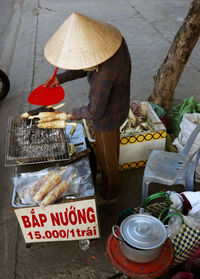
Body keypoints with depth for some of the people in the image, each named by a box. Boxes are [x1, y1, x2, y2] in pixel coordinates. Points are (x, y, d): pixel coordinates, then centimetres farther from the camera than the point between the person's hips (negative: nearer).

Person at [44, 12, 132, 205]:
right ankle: (110, 178, 60)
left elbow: (95, 112, -28)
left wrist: (74, 114, -9)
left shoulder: (104, 73, -40)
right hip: (118, 106, 9)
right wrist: (60, 78, -4)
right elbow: (86, 67, 2)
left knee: (106, 156, 17)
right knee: (111, 148, 31)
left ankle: (110, 194, 45)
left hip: (107, 118, -9)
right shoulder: (111, 38, -13)